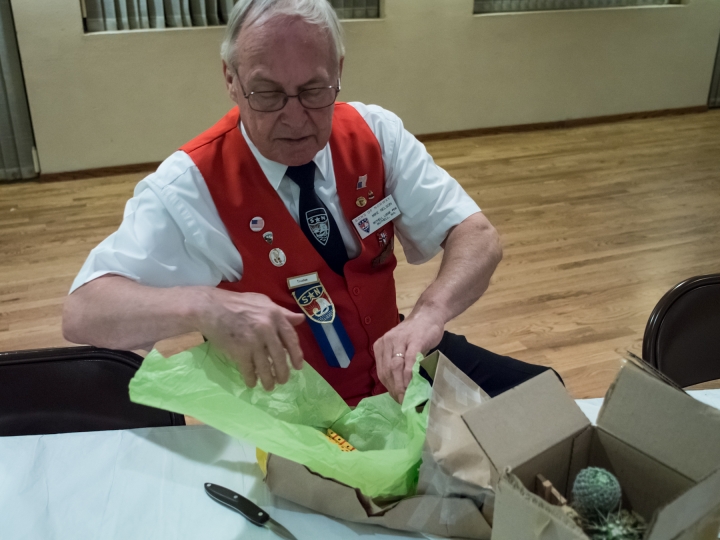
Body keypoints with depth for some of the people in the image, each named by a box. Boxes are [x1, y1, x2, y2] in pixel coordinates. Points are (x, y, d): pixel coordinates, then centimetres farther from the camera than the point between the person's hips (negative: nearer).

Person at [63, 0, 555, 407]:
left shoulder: (376, 134, -8)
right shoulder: (191, 185, -19)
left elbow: (477, 239, -11)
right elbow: (82, 313, -23)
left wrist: (429, 314, -33)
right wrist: (201, 307, -44)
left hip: (393, 370, 5)